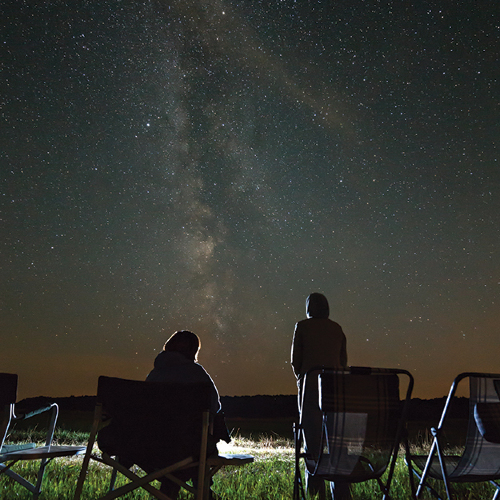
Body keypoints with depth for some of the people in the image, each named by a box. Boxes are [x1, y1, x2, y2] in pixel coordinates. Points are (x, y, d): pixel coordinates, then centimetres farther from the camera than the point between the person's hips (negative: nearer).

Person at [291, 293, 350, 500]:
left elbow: (295, 360, 0)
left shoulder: (302, 326, 1)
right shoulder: (337, 328, 12)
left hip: (311, 384, -3)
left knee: (313, 437, 1)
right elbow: (343, 360, 11)